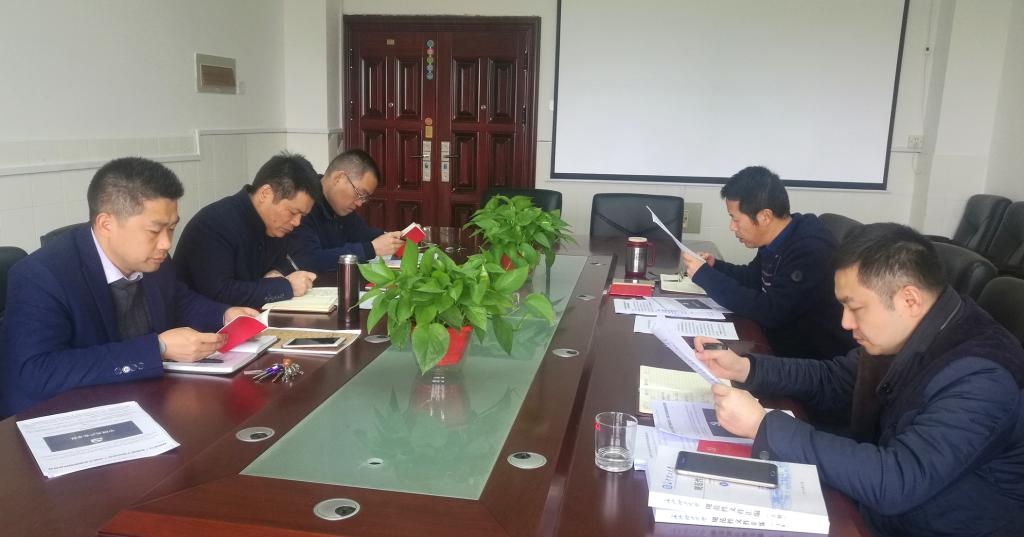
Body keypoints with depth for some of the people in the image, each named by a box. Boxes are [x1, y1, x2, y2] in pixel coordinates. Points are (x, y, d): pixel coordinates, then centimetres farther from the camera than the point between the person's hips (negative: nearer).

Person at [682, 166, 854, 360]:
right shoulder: (778, 240, 2)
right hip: (780, 345, 8)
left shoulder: (810, 250, -25)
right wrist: (714, 266, 1)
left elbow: (769, 312, -28)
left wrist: (705, 276, -21)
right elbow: (752, 278, 19)